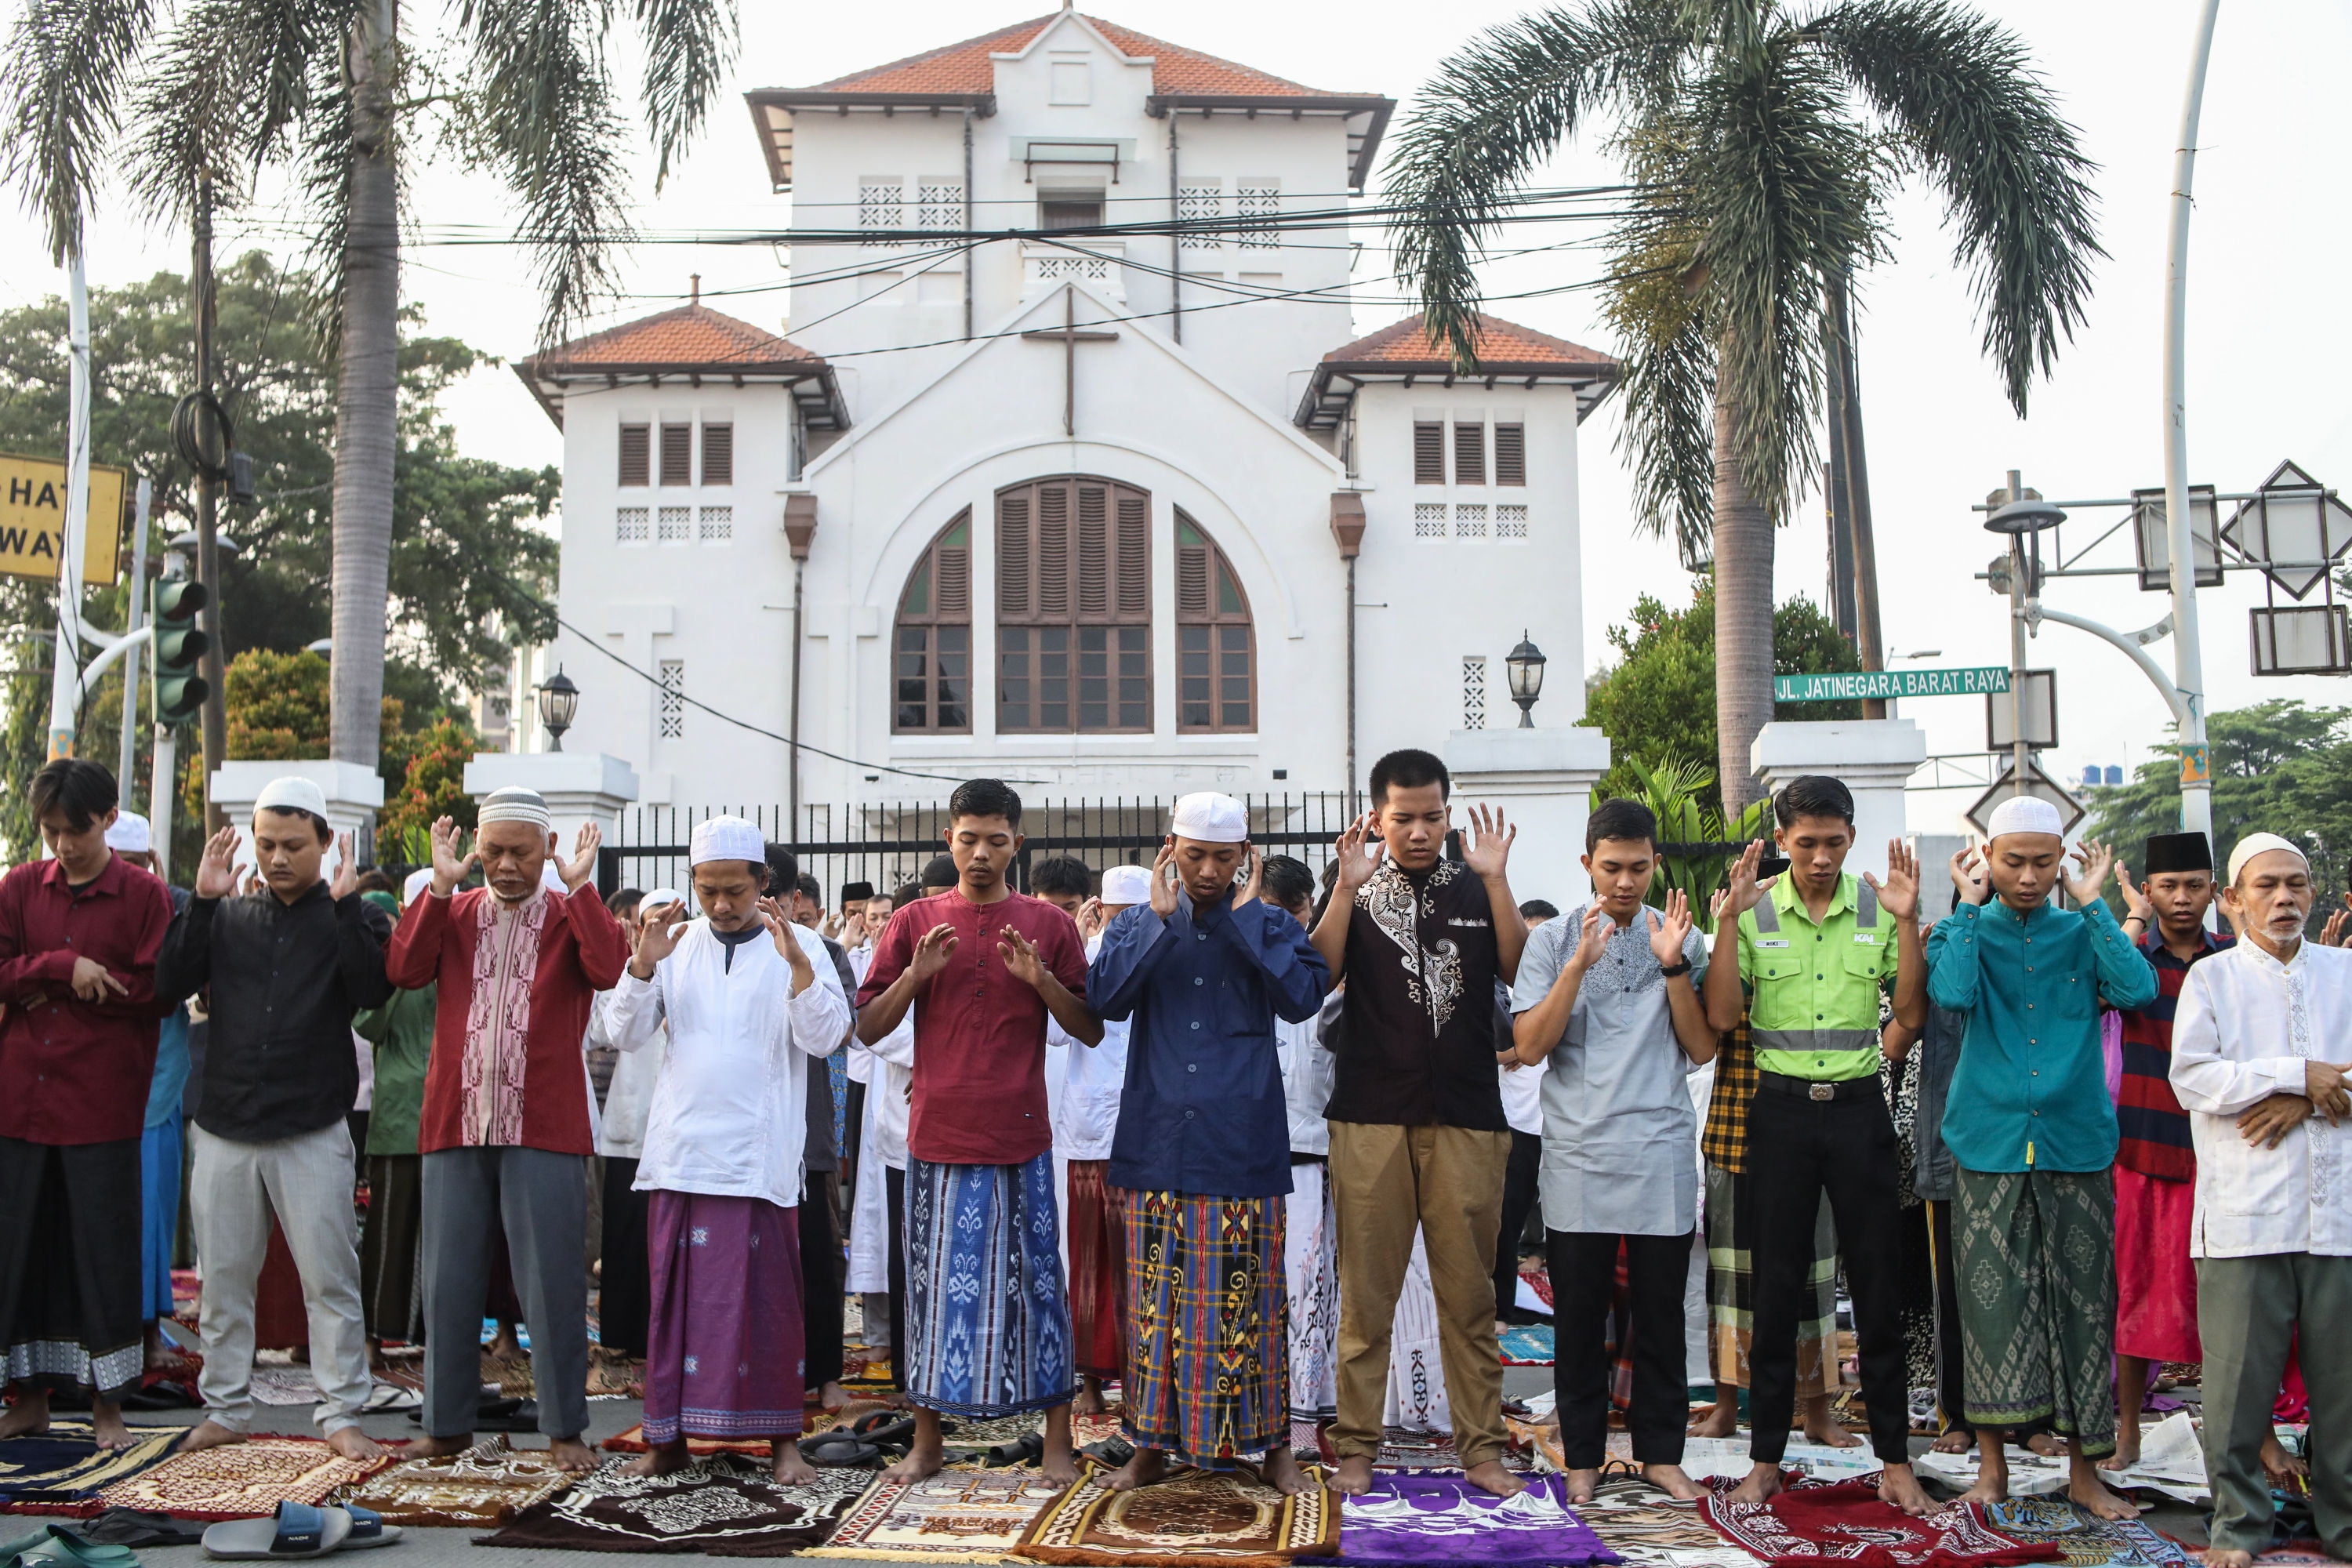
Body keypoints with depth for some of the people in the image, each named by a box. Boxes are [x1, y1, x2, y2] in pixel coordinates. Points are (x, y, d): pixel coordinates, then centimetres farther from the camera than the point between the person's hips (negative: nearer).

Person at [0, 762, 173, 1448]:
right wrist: (63, 967, -16)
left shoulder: (144, 894, -1)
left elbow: (153, 989, -8)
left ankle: (107, 1403, 14)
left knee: (106, 1252, 2)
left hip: (103, 1103, -3)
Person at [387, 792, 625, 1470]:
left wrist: (579, 886, -15)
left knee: (552, 1282, 1)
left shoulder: (571, 917, 5)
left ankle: (564, 1429, 10)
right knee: (450, 1281, 10)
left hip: (545, 1130, -3)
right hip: (455, 1126, 3)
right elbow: (405, 969, -6)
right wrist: (440, 884, -9)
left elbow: (609, 970, -15)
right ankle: (447, 1424, 22)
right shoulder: (453, 914, 12)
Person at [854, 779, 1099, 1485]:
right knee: (936, 1282, 7)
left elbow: (1091, 1030, 4)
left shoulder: (1048, 924, 5)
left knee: (1033, 1280, 2)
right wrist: (916, 973, -11)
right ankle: (926, 1443, 18)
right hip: (939, 1133, 1)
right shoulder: (915, 921, 7)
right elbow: (868, 1028, 5)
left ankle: (1058, 1444, 11)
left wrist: (1040, 979, -11)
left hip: (1020, 1138, -1)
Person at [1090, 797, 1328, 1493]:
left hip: (1243, 1142, -1)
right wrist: (1160, 918, -12)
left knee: (1250, 1294, 3)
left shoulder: (1271, 926, 6)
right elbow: (1106, 998, -8)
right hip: (1158, 1141, 1)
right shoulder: (1136, 925, 9)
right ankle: (1154, 1439, 19)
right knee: (1158, 1294, 6)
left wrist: (1245, 913, -11)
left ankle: (1270, 1441, 16)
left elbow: (1302, 998, -13)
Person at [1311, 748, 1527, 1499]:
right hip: (1371, 1118, -1)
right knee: (1365, 1292, 4)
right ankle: (1356, 1446, 13)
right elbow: (1318, 974, -7)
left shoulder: (1474, 887, 10)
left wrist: (1496, 880, -11)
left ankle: (1482, 1447, 15)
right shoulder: (1355, 889, 8)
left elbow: (1519, 971, -3)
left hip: (1465, 1116, 1)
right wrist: (1348, 887, -15)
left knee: (1470, 1294, 6)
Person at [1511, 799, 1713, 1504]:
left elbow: (1702, 1049, 1)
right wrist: (1581, 964, -15)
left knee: (1661, 1310, 7)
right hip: (1578, 1157, -1)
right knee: (1579, 1314, 6)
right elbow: (1530, 1047, -7)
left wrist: (1673, 967, -11)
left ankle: (1660, 1451, 21)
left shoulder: (1682, 939, 6)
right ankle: (1583, 1454, 18)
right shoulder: (1552, 940, 2)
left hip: (1662, 1157, 1)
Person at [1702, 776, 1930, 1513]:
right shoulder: (1755, 910, -1)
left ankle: (1894, 1460, 17)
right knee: (1777, 1285, 6)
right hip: (1782, 1109, -1)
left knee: (1878, 1285, 5)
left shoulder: (1877, 906, 2)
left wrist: (1907, 922, -11)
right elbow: (1721, 1015, -8)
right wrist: (1729, 921, -16)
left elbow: (1911, 1014, -1)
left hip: (1859, 1106, 1)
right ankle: (1766, 1459, 16)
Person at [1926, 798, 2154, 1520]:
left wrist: (2091, 903, -7)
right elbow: (1953, 993, -16)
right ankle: (1991, 1464, 14)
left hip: (2076, 1143, 1)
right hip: (1990, 1143, -1)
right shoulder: (1965, 932, 5)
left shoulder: (2082, 933, 9)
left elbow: (2138, 988, -11)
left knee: (2082, 1300, 5)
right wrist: (1971, 905, -8)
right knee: (1992, 1298, 1)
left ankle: (2084, 1469, 17)